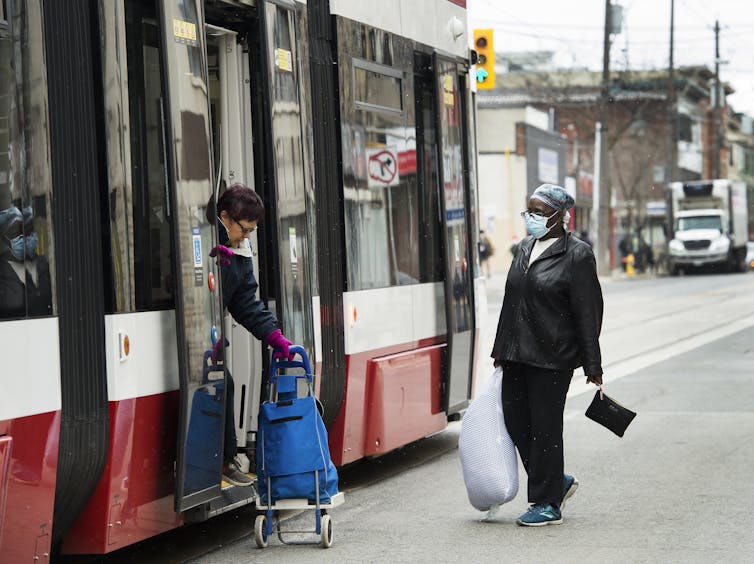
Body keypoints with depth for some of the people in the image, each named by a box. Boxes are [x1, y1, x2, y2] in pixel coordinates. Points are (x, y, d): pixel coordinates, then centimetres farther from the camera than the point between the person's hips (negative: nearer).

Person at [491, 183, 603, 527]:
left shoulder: (577, 255, -8)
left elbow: (587, 314, -9)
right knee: (515, 421, 8)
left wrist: (592, 365, -10)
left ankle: (548, 504, 8)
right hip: (517, 356, 7)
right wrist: (501, 350, 20)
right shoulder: (525, 248, 14)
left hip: (552, 358, -7)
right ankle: (558, 482, 26)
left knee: (545, 428, -2)